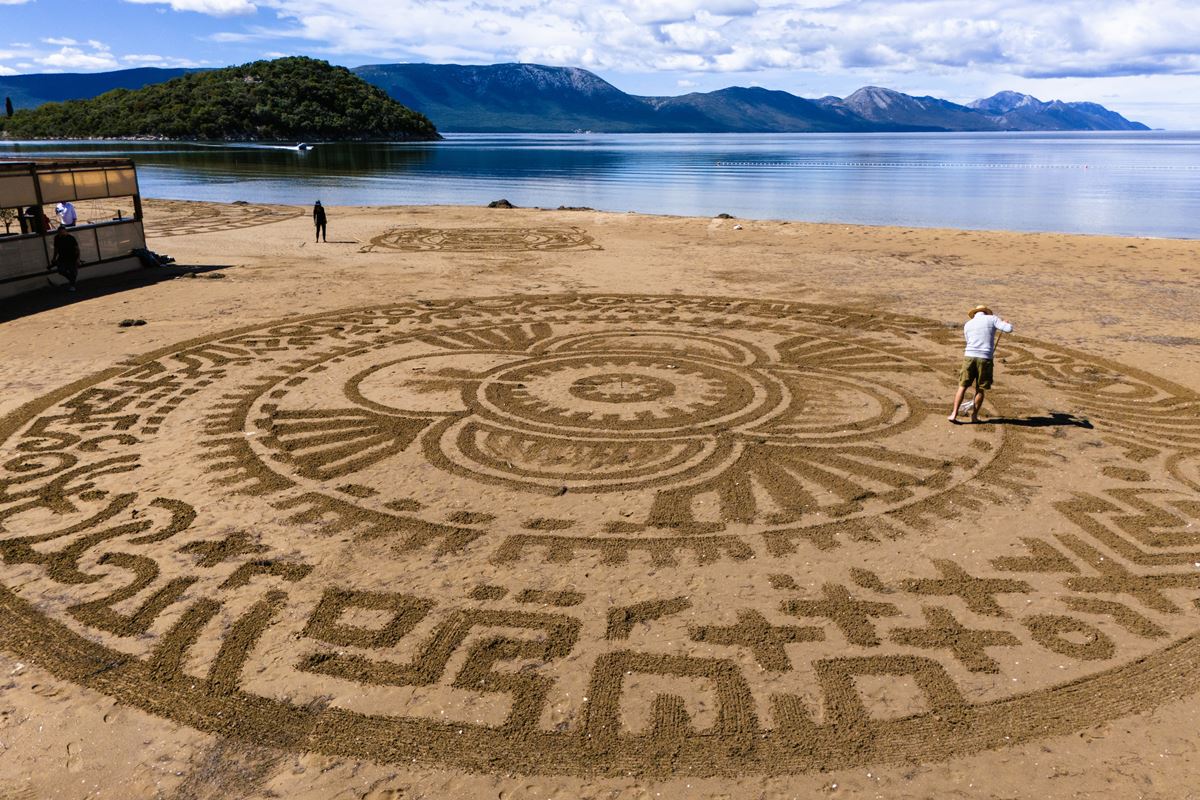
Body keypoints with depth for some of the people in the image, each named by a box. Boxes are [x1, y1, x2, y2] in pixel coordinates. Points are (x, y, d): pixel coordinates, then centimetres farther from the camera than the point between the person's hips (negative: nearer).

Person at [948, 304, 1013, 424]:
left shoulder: (968, 325, 16)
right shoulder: (992, 319, 7)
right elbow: (1009, 329, -2)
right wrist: (1007, 323, 21)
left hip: (969, 356, 2)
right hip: (985, 359, -2)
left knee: (962, 386, 7)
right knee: (980, 389, 11)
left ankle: (954, 414, 0)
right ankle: (974, 416, 16)